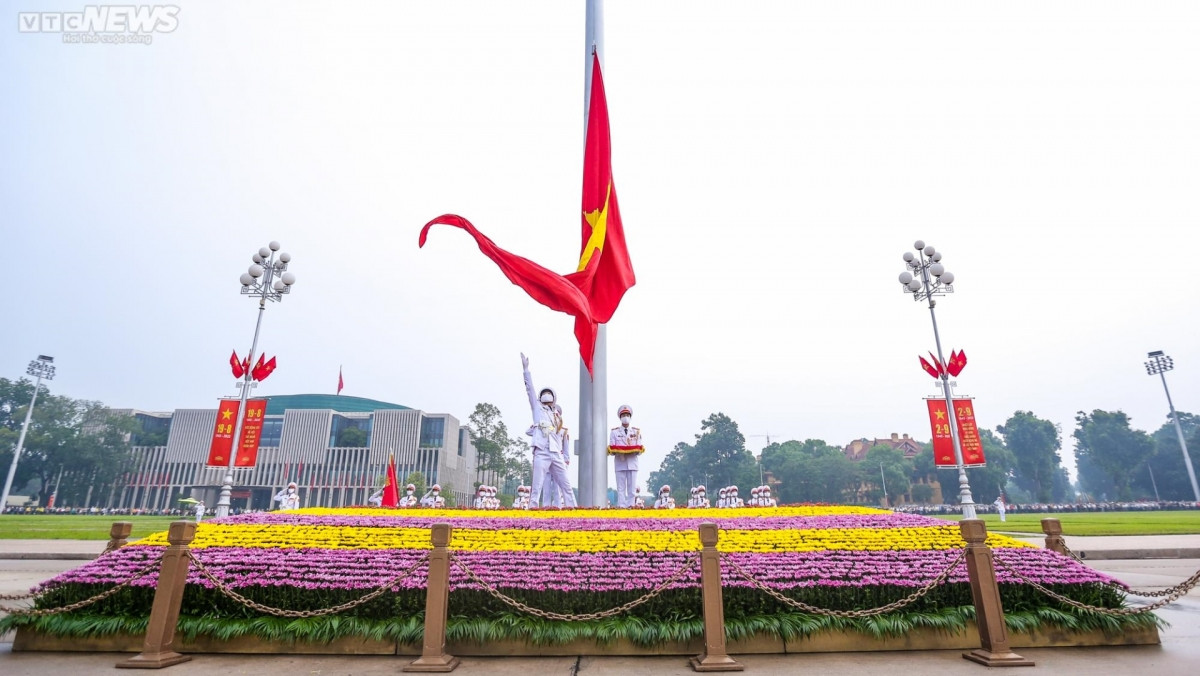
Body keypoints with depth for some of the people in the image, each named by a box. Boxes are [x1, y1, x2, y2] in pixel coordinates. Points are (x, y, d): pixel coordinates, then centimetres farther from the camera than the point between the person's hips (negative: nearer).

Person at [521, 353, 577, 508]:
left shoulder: (558, 416, 21)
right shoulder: (537, 409, 12)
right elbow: (530, 389, 2)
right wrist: (526, 369, -4)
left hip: (557, 455, 4)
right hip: (541, 453, -4)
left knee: (566, 485, 3)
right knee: (537, 487, -6)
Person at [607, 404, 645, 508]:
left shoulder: (636, 432, 13)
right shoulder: (614, 432, 8)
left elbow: (639, 449, 6)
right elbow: (611, 450, 2)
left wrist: (635, 451, -15)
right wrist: (618, 451, -18)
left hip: (632, 463, 1)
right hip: (620, 464, -1)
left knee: (632, 488, 0)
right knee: (621, 488, -2)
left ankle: (631, 506, 5)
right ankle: (621, 506, 0)